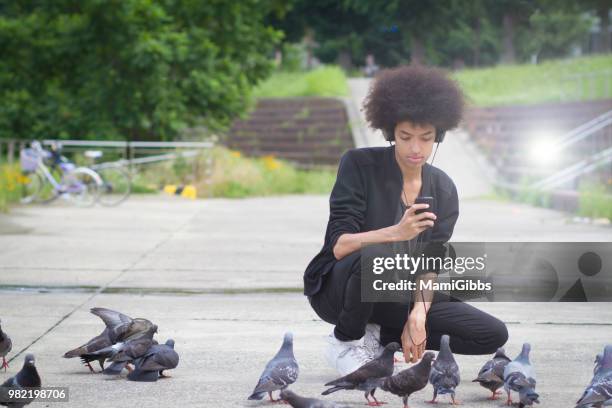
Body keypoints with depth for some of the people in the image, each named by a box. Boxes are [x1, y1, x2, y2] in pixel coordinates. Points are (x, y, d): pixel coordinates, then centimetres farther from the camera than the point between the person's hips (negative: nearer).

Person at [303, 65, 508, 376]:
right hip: (335, 288, -5)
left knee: (494, 335, -9)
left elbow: (431, 265, -2)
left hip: (397, 296, 5)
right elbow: (339, 246, -22)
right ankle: (346, 341, -12)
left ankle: (376, 337, -1)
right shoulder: (359, 164, -13)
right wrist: (396, 233, -39)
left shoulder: (443, 189, 1)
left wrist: (418, 314, -21)